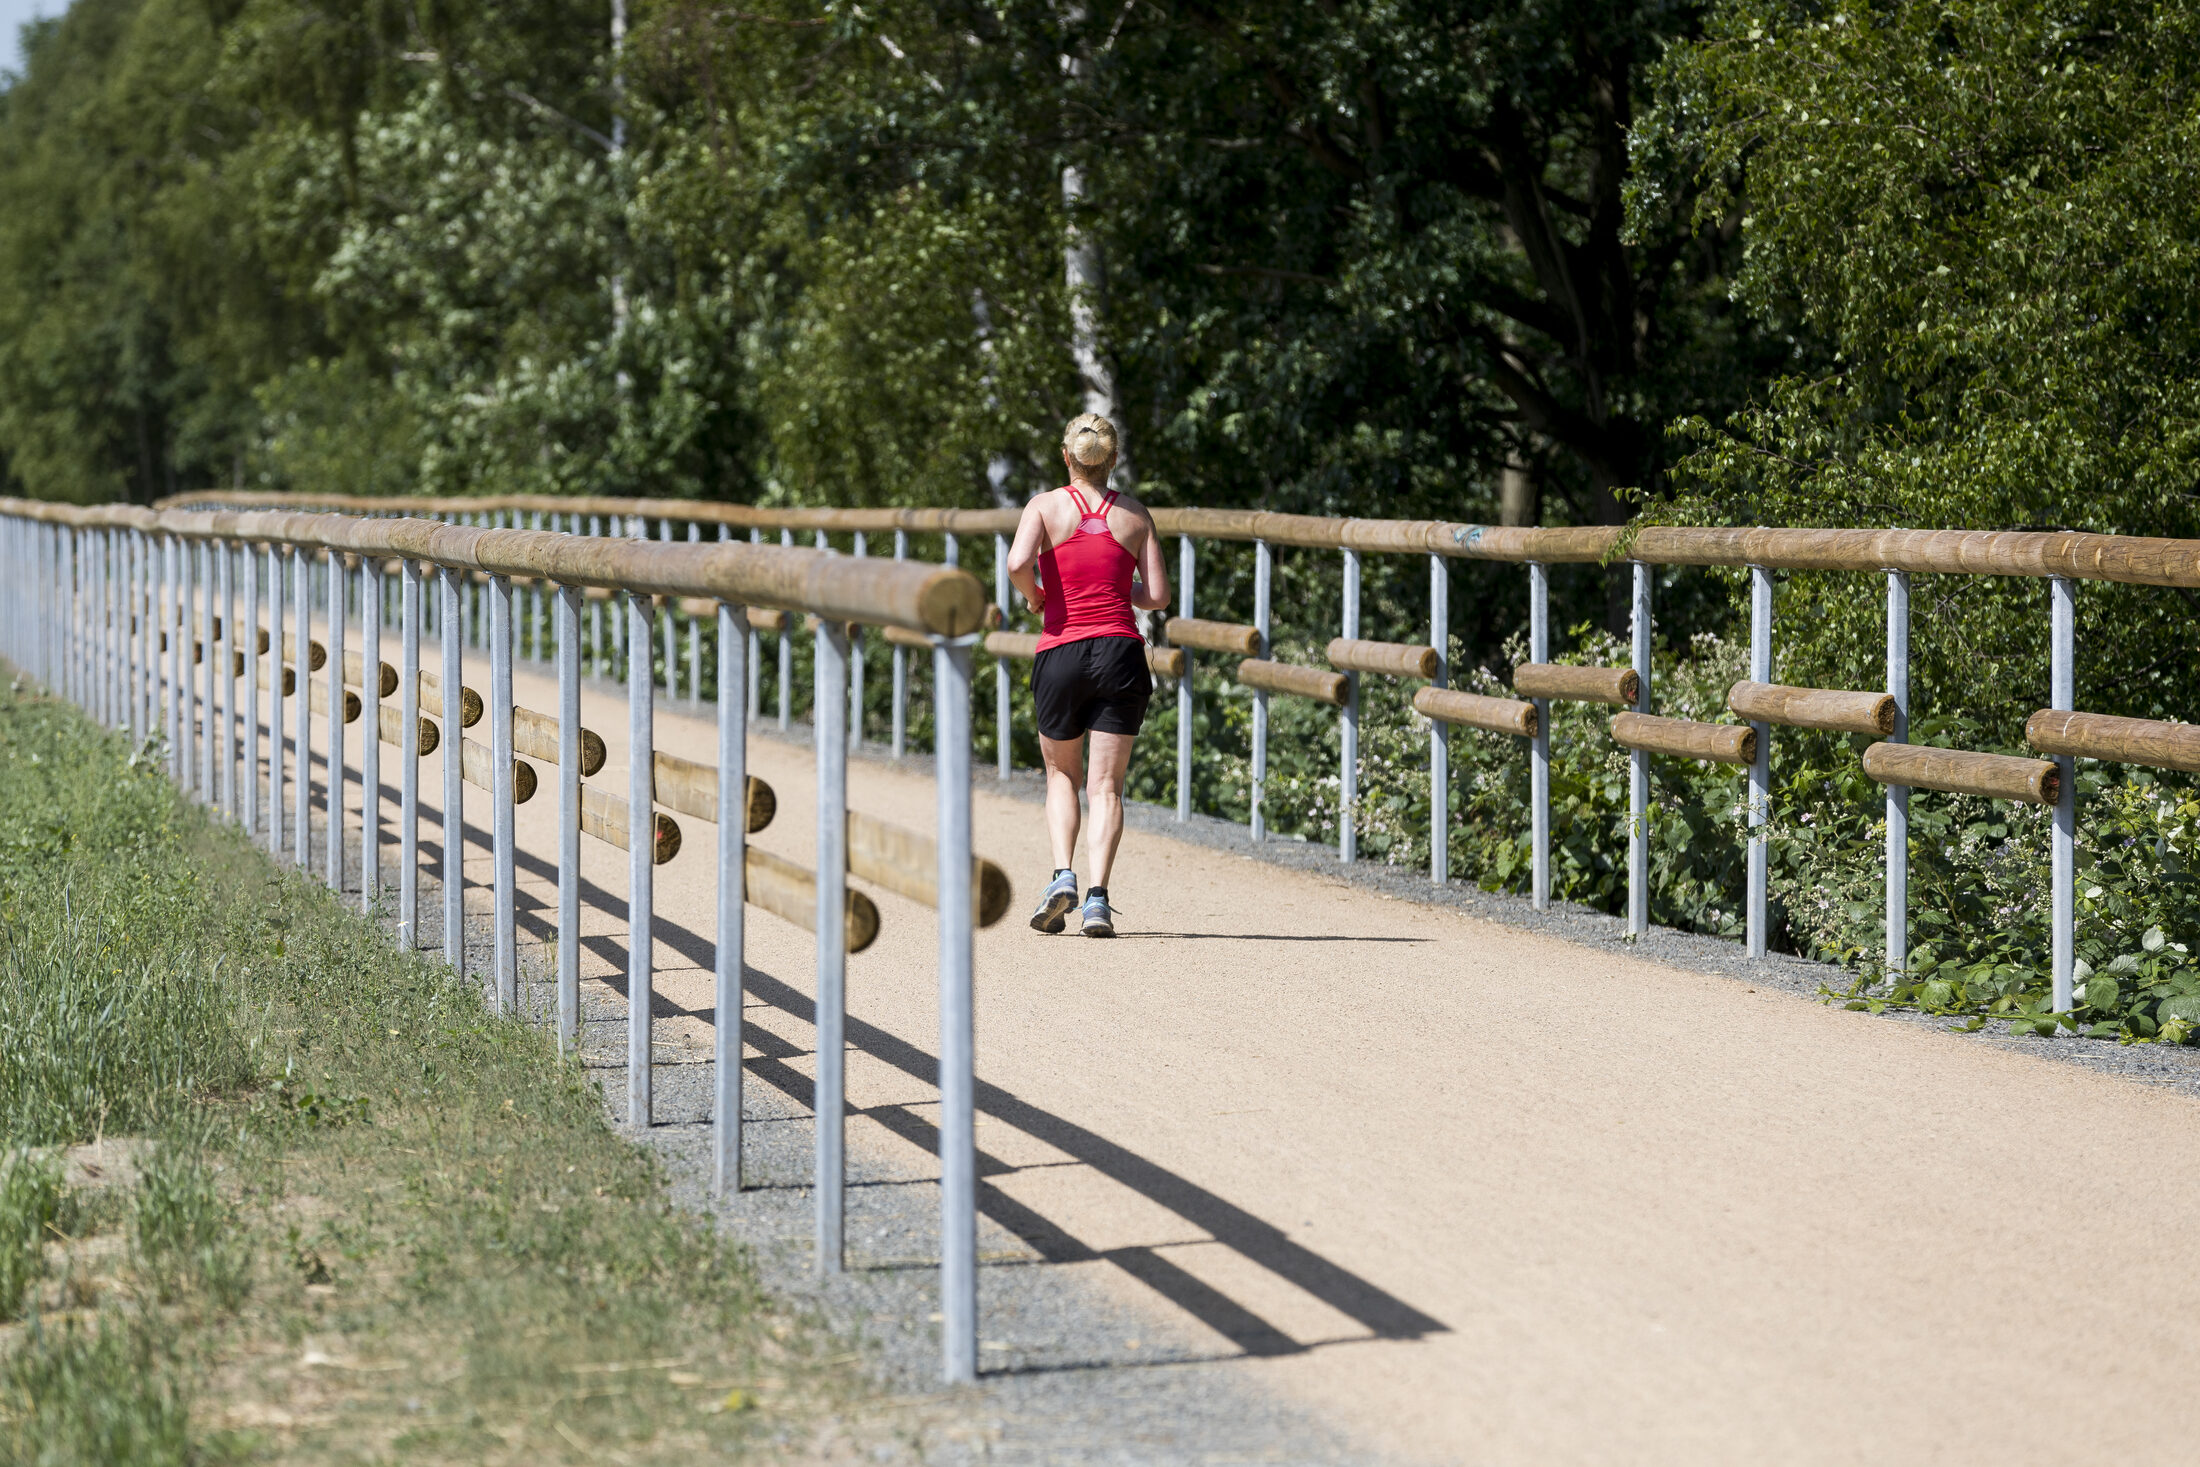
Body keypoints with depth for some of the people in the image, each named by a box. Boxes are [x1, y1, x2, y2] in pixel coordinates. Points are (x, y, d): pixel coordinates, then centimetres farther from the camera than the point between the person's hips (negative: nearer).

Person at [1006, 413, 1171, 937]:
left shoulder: (1046, 506, 1)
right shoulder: (1135, 514, 6)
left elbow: (1018, 564, -17)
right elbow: (1157, 595, 3)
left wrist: (1034, 595, 3)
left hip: (1061, 652, 0)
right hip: (1120, 653, 1)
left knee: (1062, 775, 19)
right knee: (1106, 784, 2)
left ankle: (1063, 875, -1)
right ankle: (1097, 897, -12)